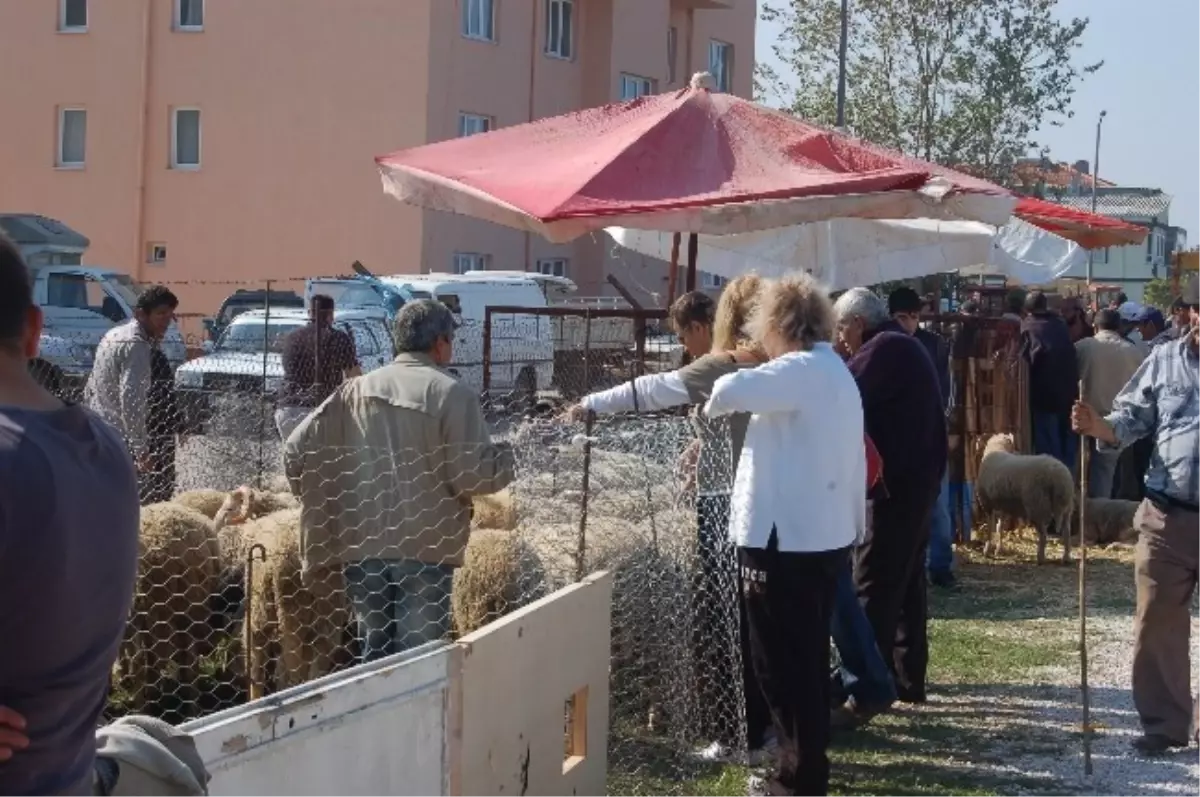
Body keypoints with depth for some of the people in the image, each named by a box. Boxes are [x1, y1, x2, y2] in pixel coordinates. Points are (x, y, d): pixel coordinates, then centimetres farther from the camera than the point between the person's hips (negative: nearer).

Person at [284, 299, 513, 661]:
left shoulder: (357, 390, 6)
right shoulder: (452, 394, -8)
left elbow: (296, 449, 4)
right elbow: (472, 476, -12)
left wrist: (318, 502, 19)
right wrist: (506, 458, 8)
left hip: (363, 544, 4)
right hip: (425, 546, -4)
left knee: (375, 651, 17)